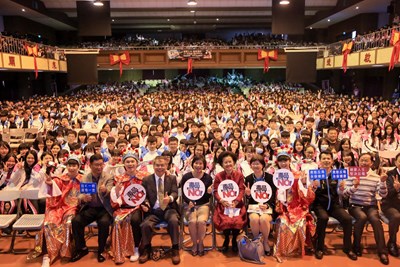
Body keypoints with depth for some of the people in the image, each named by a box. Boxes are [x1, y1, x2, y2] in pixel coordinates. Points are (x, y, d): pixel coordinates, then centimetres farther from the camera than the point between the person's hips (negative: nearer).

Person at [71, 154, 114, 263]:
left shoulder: (108, 178, 1)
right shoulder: (84, 178, 8)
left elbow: (109, 194, -13)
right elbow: (80, 195, 2)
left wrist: (105, 191, -39)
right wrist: (83, 198, -23)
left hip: (104, 209, -2)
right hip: (89, 208, 3)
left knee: (104, 223, -32)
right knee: (76, 221, -23)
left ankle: (101, 250, -8)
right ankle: (82, 248, -1)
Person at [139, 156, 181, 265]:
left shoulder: (172, 178, 10)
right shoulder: (146, 180, 10)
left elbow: (175, 193, -2)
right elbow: (144, 196, 7)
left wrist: (170, 198, -27)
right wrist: (145, 204, -17)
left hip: (169, 209, -1)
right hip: (154, 211, 1)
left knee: (173, 221, -32)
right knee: (145, 225, -27)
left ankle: (175, 249, -12)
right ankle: (146, 249, 1)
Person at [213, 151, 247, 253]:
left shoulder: (239, 175, 3)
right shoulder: (218, 176, 2)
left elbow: (241, 190, -2)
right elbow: (216, 192, -1)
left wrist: (235, 202, -17)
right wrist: (222, 201, -18)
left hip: (236, 204, 1)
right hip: (223, 204, 0)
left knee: (238, 221, -24)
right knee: (225, 221, -25)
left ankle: (234, 240, 9)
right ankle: (226, 239, 8)